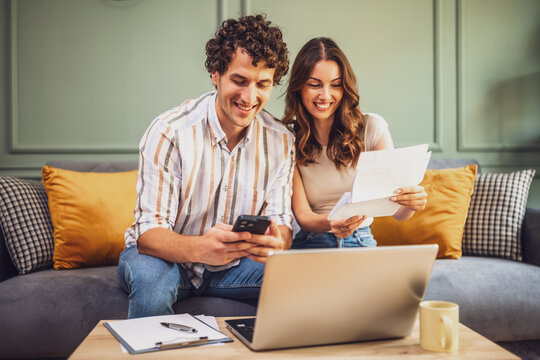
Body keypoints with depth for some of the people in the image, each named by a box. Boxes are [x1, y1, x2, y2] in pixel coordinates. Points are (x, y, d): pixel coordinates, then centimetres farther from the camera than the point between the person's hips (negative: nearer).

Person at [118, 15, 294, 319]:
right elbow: (149, 232, -25)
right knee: (151, 277, -36)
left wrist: (276, 244, -35)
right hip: (168, 257, -3)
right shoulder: (169, 132, -21)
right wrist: (200, 248, -47)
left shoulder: (281, 141, -7)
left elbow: (281, 222, -8)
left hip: (231, 265, 3)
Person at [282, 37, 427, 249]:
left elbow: (397, 212, -3)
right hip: (310, 243, -1)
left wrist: (411, 204, -28)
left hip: (360, 242, 1)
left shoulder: (372, 129, -4)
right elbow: (302, 216, -7)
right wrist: (331, 223, -31)